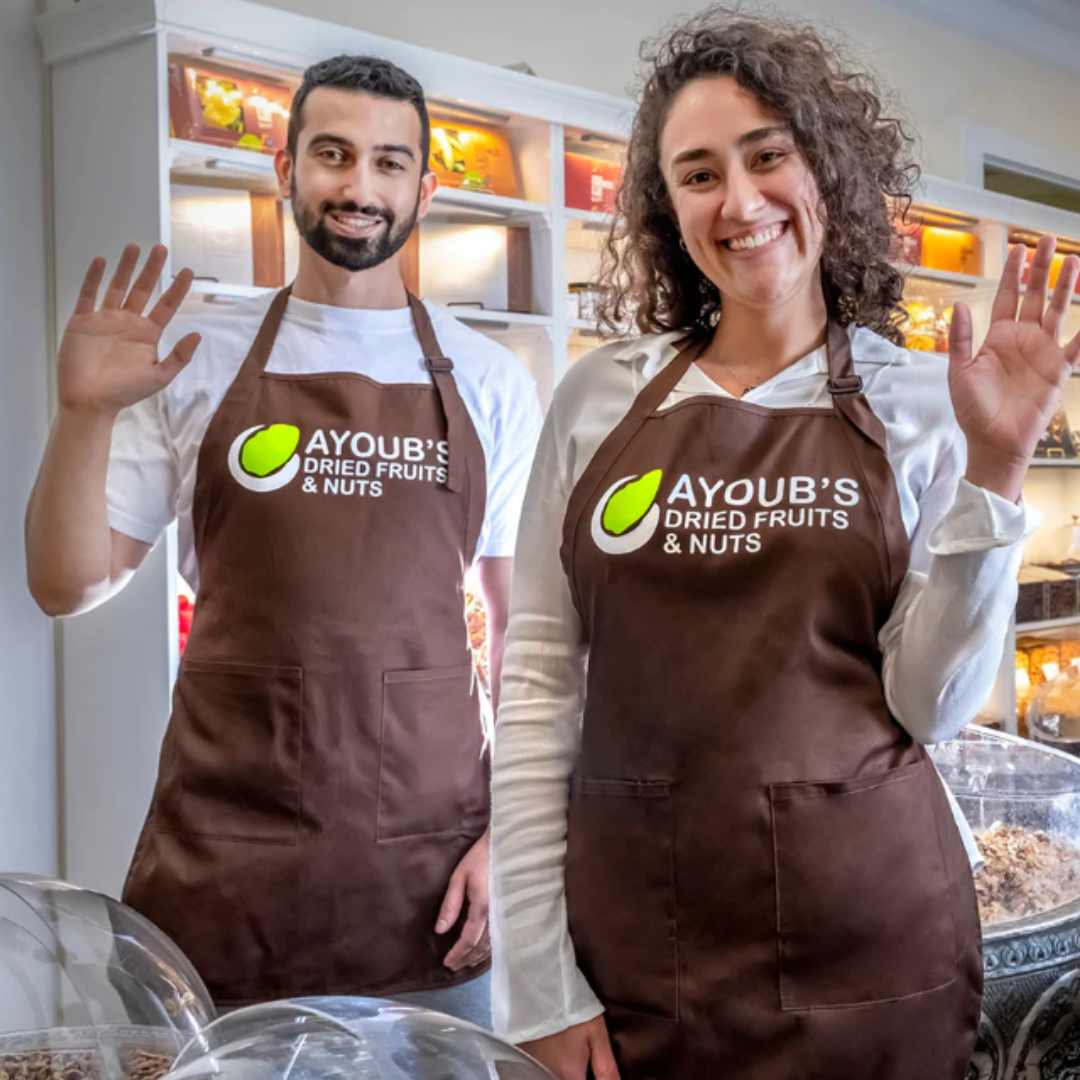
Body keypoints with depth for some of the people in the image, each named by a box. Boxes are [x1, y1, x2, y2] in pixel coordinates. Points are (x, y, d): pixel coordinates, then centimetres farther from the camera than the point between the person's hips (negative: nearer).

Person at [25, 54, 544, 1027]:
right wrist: (83, 413, -13)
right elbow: (68, 585, 2)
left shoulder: (489, 382, 3)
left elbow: (525, 626, 6)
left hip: (429, 857, 1)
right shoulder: (196, 360, 2)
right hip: (224, 859, 0)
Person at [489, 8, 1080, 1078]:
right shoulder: (599, 397, 1)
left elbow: (932, 704, -4)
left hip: (866, 939, 0)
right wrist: (538, 980, -5)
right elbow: (539, 682, -1)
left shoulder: (919, 400, 0)